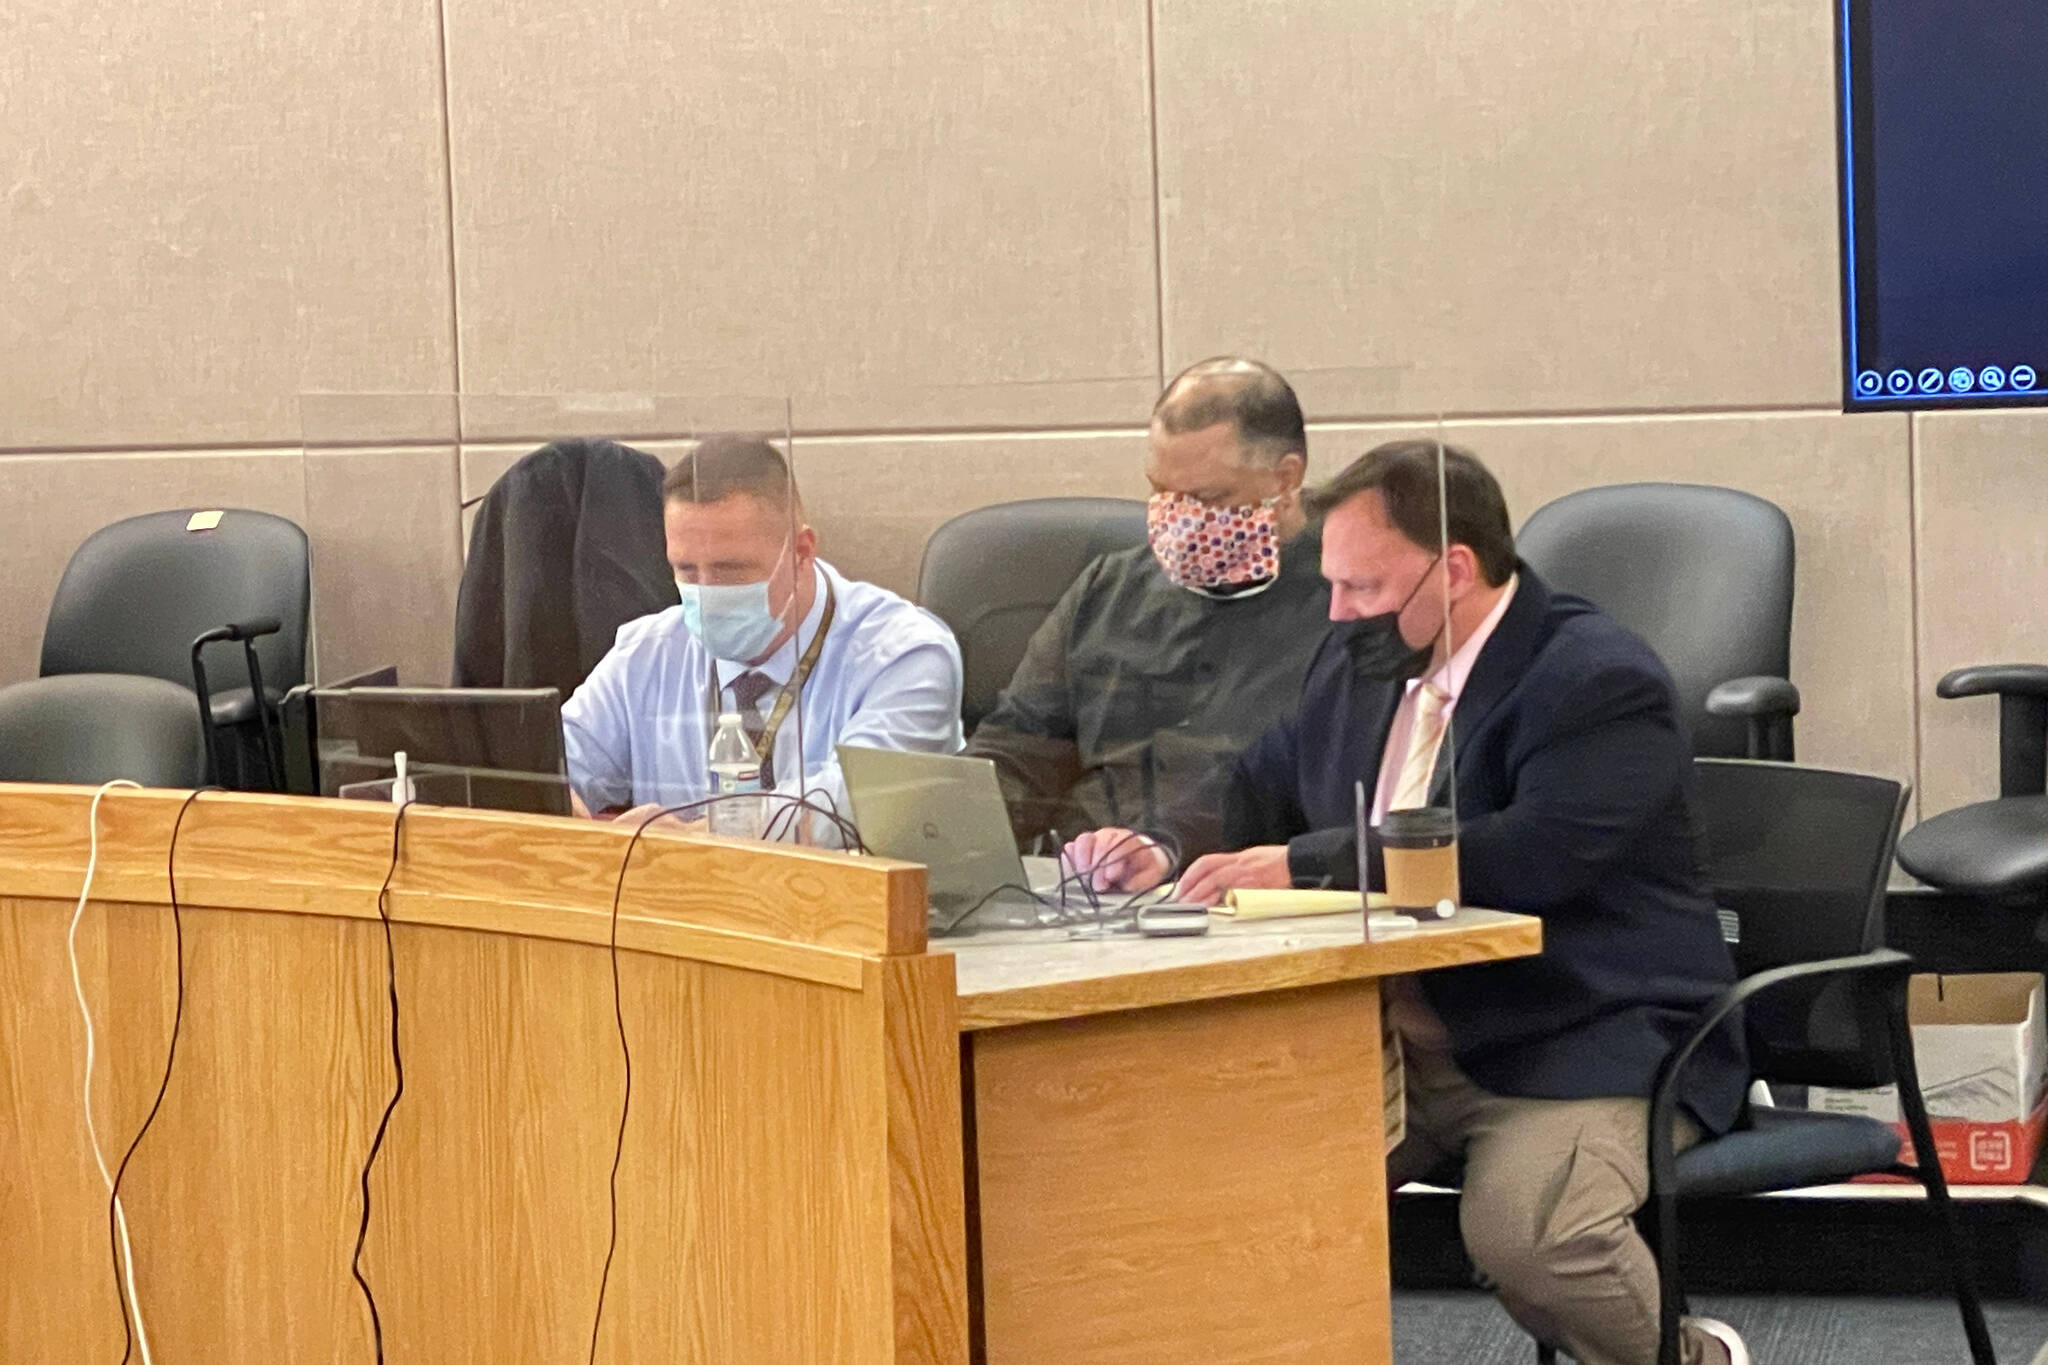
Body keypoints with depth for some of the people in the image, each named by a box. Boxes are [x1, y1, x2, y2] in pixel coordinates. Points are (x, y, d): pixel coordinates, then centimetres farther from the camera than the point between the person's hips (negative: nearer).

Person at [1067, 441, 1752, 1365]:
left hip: (1587, 1040, -7)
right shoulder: (1358, 663, 12)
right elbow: (1263, 793, 24)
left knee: (1524, 1229, -31)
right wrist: (1169, 862, 0)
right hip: (1394, 1039, 7)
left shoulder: (1603, 682, -14)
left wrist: (1307, 864, -27)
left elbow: (1532, 854, -28)